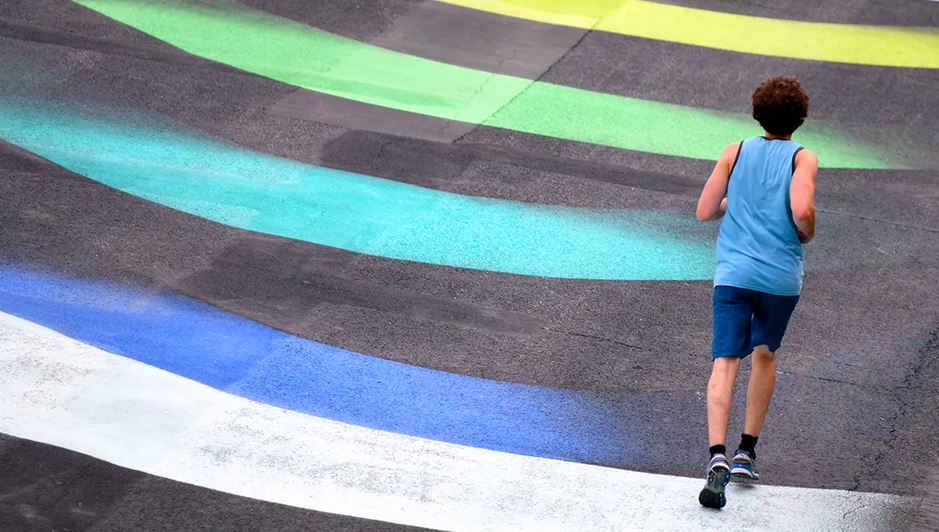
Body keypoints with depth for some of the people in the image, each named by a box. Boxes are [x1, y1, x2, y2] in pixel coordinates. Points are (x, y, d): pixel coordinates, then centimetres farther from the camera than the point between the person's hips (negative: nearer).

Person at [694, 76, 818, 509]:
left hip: (733, 274, 0)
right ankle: (746, 452, 22)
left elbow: (704, 212, 6)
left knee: (725, 363, -6)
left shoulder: (735, 152, 7)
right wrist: (806, 235, 5)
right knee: (765, 355, 21)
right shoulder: (803, 159, 0)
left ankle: (718, 455, -25)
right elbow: (802, 211, -16)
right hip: (782, 278, 0)